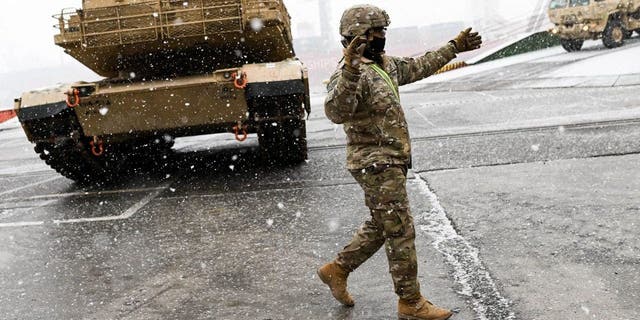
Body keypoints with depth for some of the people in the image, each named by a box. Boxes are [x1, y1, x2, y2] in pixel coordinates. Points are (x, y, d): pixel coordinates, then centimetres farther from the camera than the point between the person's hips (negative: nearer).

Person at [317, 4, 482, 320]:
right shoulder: (348, 74, -19)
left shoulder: (386, 64, 10)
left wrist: (454, 47, 30)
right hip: (377, 165, -10)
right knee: (401, 233, 0)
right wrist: (351, 69, -50)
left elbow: (419, 66, 26)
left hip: (390, 162, 10)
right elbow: (337, 112, -38)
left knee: (380, 227, 20)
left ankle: (336, 270, 33)